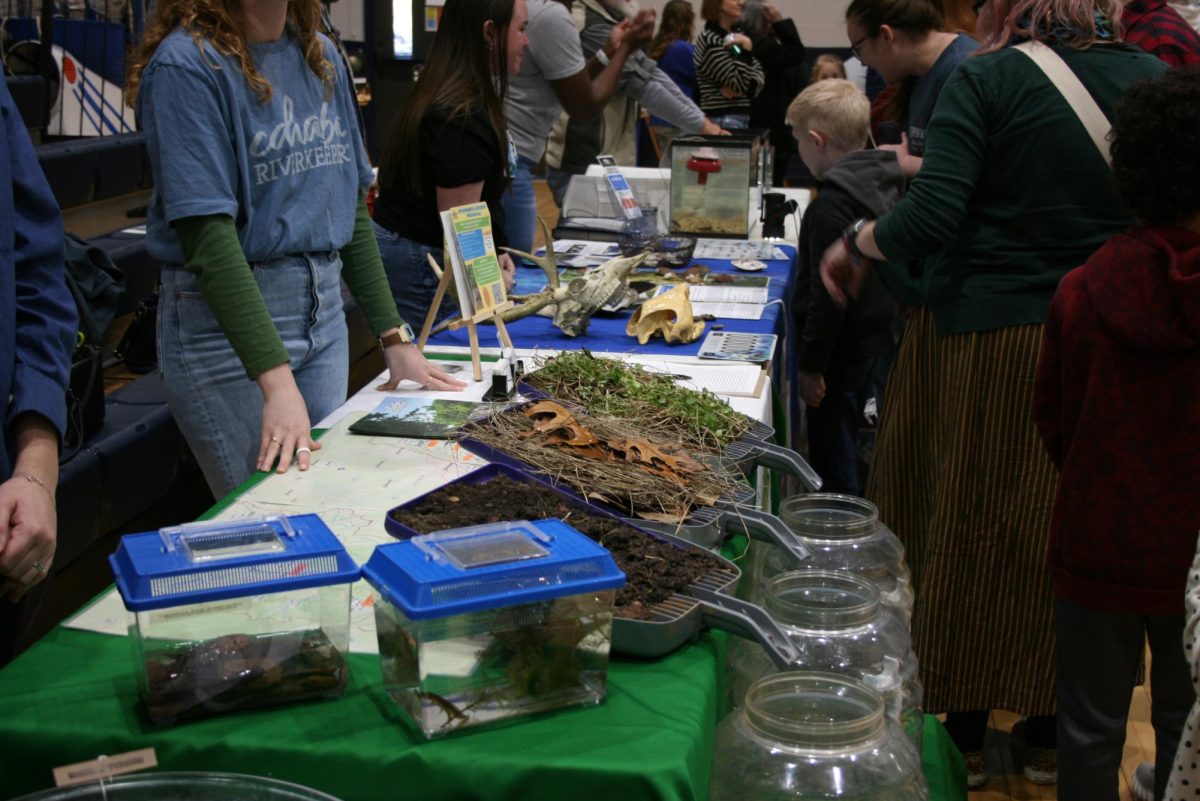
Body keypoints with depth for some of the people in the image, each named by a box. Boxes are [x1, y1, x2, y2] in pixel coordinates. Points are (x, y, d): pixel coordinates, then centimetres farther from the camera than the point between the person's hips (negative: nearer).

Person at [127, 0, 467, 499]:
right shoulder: (186, 64, -13)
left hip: (325, 308, 7)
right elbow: (208, 236, -21)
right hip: (225, 320, -6)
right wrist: (277, 381, -28)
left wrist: (394, 338, 9)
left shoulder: (320, 56, 7)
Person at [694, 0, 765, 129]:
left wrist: (740, 89, -13)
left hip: (742, 117, 8)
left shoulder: (736, 35, 12)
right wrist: (746, 48, -22)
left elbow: (759, 76, 7)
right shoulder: (711, 42, -14)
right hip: (721, 120, -8)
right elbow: (740, 84, -18)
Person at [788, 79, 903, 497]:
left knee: (833, 468, 1)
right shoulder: (887, 184, 6)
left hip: (842, 349, -9)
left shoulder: (832, 204, -22)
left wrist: (810, 365, -17)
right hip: (879, 337, 9)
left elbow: (829, 295, -23)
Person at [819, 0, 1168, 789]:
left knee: (967, 530, 11)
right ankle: (1049, 733, 30)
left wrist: (854, 244, -3)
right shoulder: (1152, 78, 1)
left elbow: (931, 216, -19)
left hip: (986, 343, -4)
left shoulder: (988, 79, -12)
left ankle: (961, 731, 24)